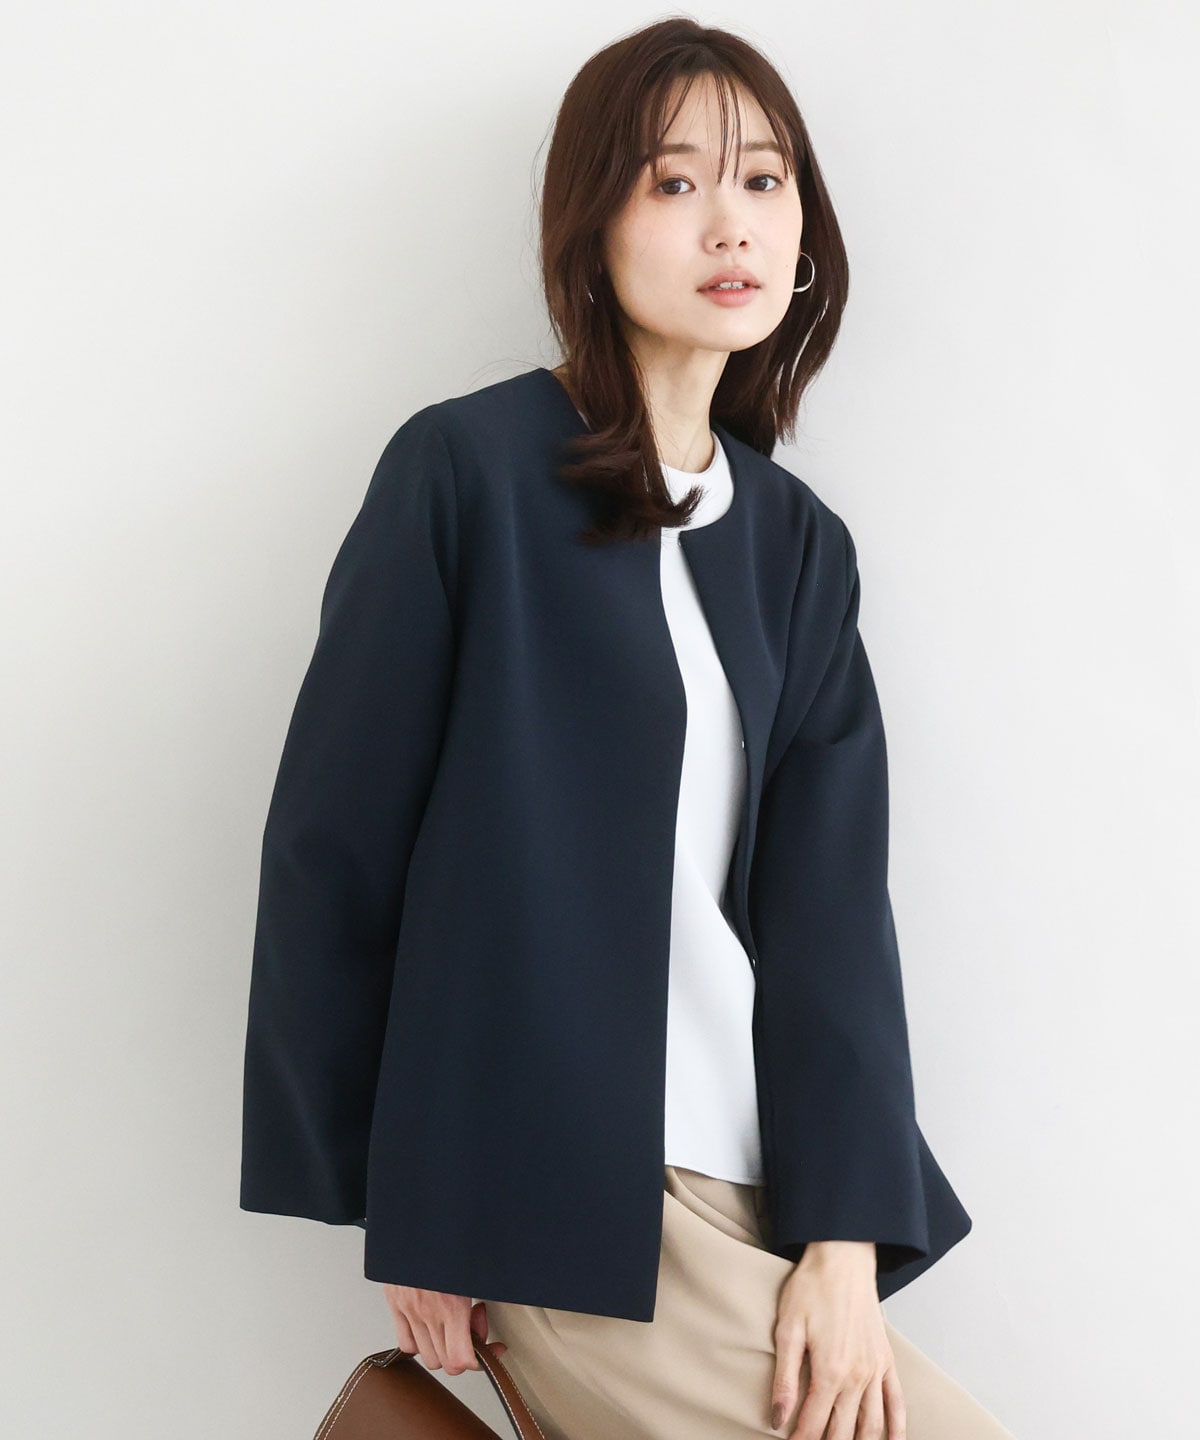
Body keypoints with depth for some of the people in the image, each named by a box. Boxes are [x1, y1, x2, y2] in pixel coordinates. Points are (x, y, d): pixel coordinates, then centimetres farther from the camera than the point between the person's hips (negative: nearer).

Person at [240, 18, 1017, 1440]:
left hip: (754, 1170, 6)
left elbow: (829, 895, 5)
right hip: (559, 1194, -6)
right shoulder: (467, 472, -5)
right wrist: (400, 1214, -4)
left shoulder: (795, 542, 13)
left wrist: (846, 1236, -6)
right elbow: (331, 849, -5)